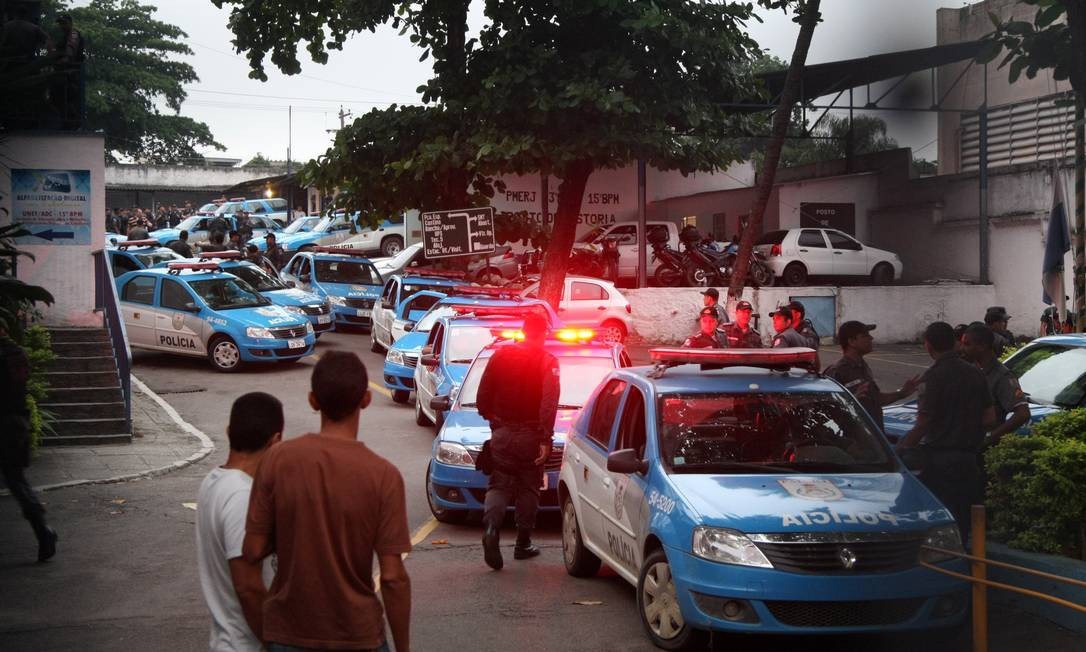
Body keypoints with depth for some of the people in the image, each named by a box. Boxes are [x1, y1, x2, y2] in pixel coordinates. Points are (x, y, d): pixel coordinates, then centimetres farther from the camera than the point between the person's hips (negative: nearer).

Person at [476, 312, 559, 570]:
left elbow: (483, 394, 5)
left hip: (501, 432, 2)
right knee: (528, 489, 12)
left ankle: (491, 528, -21)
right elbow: (549, 403, -16)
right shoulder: (547, 362, -7)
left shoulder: (500, 355, 2)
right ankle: (523, 544, 17)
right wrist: (545, 439, -16)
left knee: (498, 485, 6)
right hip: (530, 434, -2)